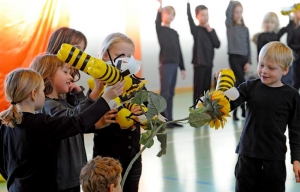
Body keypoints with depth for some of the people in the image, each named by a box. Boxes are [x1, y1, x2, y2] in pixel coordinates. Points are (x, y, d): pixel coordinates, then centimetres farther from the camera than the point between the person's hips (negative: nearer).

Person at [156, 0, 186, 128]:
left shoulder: (175, 33, 17)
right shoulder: (160, 29, 0)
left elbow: (179, 51, 18)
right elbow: (157, 22, -23)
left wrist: (182, 68, 15)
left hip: (174, 64, 6)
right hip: (165, 64, -6)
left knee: (171, 94, 8)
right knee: (165, 93, -8)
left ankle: (169, 120, 11)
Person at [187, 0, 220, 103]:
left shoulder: (211, 30, 10)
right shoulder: (196, 30, -3)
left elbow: (217, 44, 1)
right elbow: (189, 18, -17)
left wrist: (210, 31, -6)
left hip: (209, 63, 5)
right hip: (199, 64, -5)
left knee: (206, 89, 10)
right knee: (198, 89, -3)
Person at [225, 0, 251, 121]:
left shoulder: (245, 29, 11)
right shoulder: (229, 25, 2)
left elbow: (248, 46, 8)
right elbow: (227, 13, -20)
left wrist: (248, 61, 1)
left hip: (244, 58, 4)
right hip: (234, 57, -4)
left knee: (239, 84, 8)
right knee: (242, 83, -13)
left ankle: (235, 111, 16)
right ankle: (244, 110, -10)